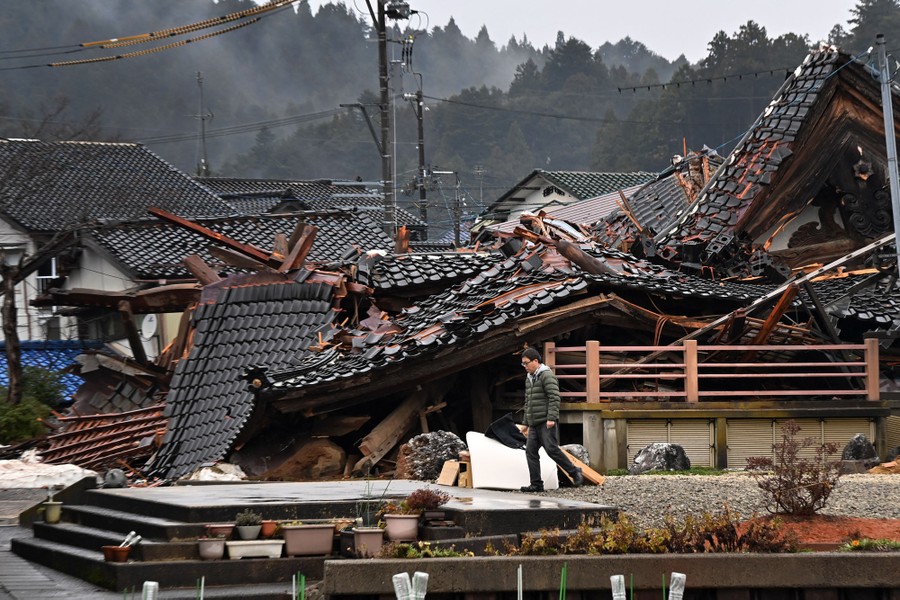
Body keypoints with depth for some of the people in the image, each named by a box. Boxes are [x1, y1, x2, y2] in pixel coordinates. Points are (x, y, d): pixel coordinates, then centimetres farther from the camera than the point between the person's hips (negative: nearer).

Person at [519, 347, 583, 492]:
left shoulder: (547, 376, -9)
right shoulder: (529, 378, 20)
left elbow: (554, 398, -17)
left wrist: (551, 418, -23)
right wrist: (526, 422, 22)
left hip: (546, 422, -9)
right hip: (534, 424, 9)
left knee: (552, 449, -14)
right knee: (530, 451, 0)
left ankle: (574, 472, 1)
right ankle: (536, 484, 1)